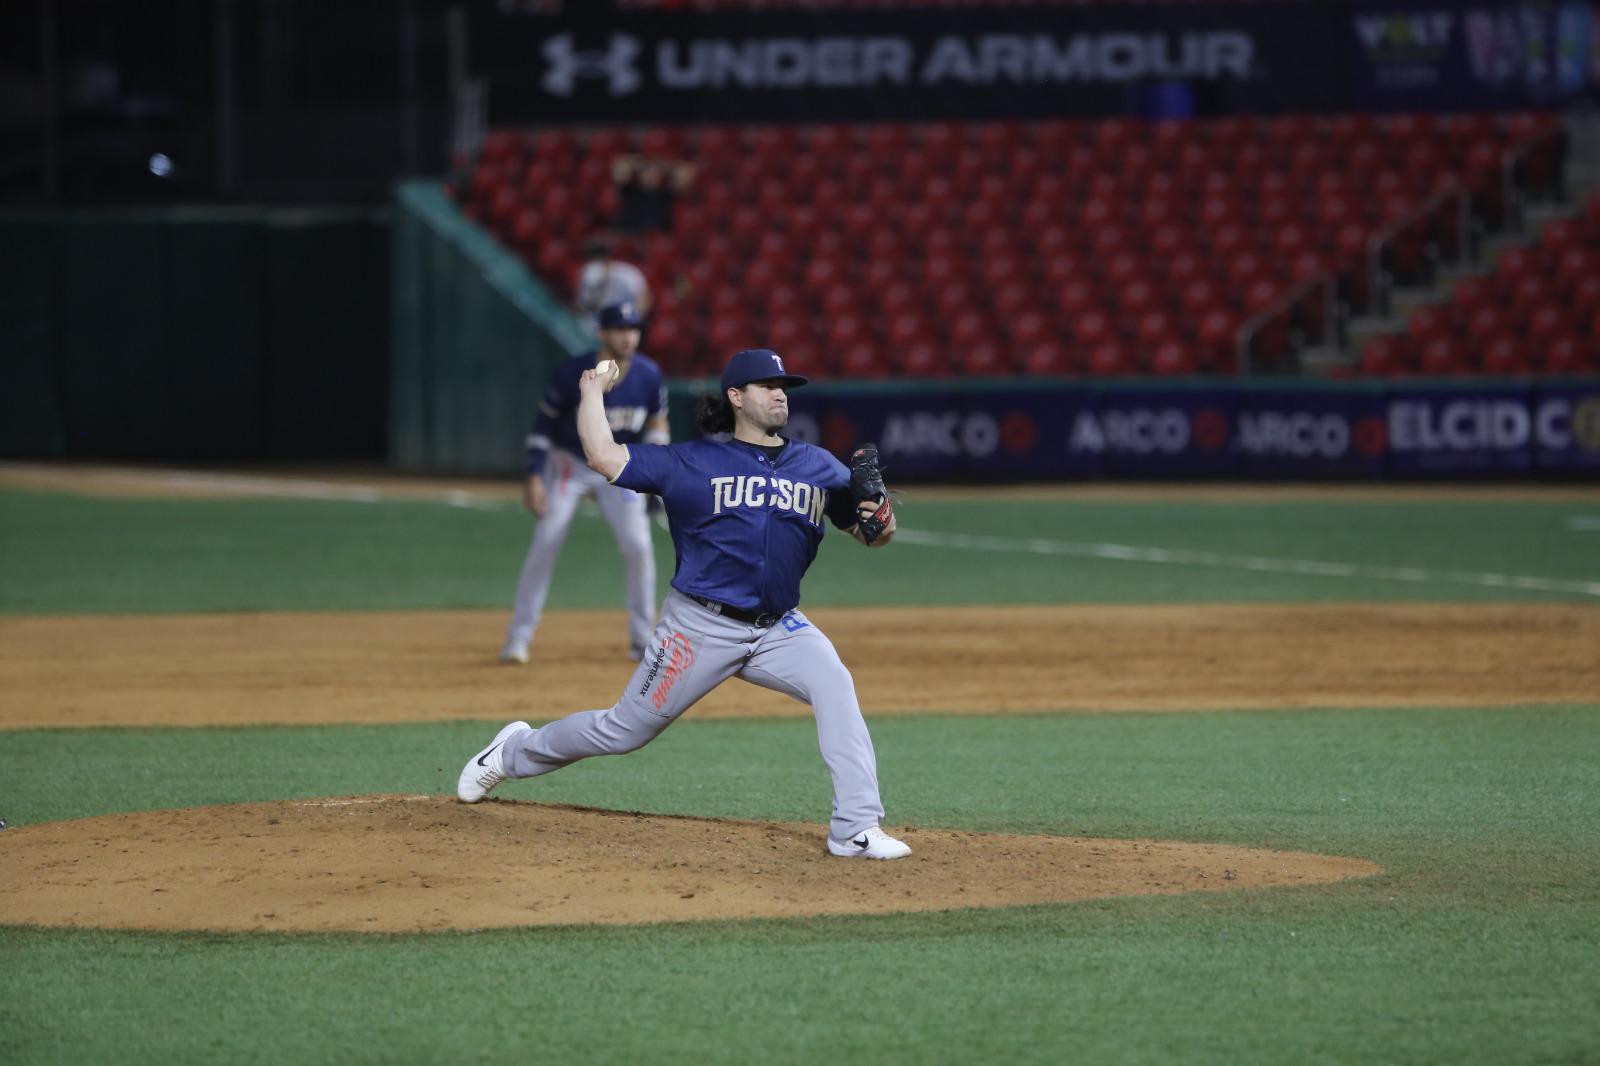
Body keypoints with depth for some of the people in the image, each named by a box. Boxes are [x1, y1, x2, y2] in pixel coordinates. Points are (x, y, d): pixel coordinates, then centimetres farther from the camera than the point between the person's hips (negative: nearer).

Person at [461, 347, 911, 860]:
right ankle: (515, 751, 34)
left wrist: (880, 522, -14)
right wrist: (592, 388, 5)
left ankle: (856, 829, -25)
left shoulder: (819, 467, 8)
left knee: (834, 686, -26)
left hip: (779, 627, 3)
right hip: (701, 626, -3)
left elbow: (871, 532, 9)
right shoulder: (692, 462, -1)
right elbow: (602, 456, -6)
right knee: (626, 730, 6)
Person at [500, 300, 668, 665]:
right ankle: (518, 638, -3)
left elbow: (657, 420, 4)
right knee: (545, 546, -11)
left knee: (638, 546, -10)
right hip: (569, 465, -2)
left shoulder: (648, 376, -12)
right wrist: (534, 477, -16)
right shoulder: (572, 374, -20)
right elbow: (544, 423, -11)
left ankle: (642, 639, 6)